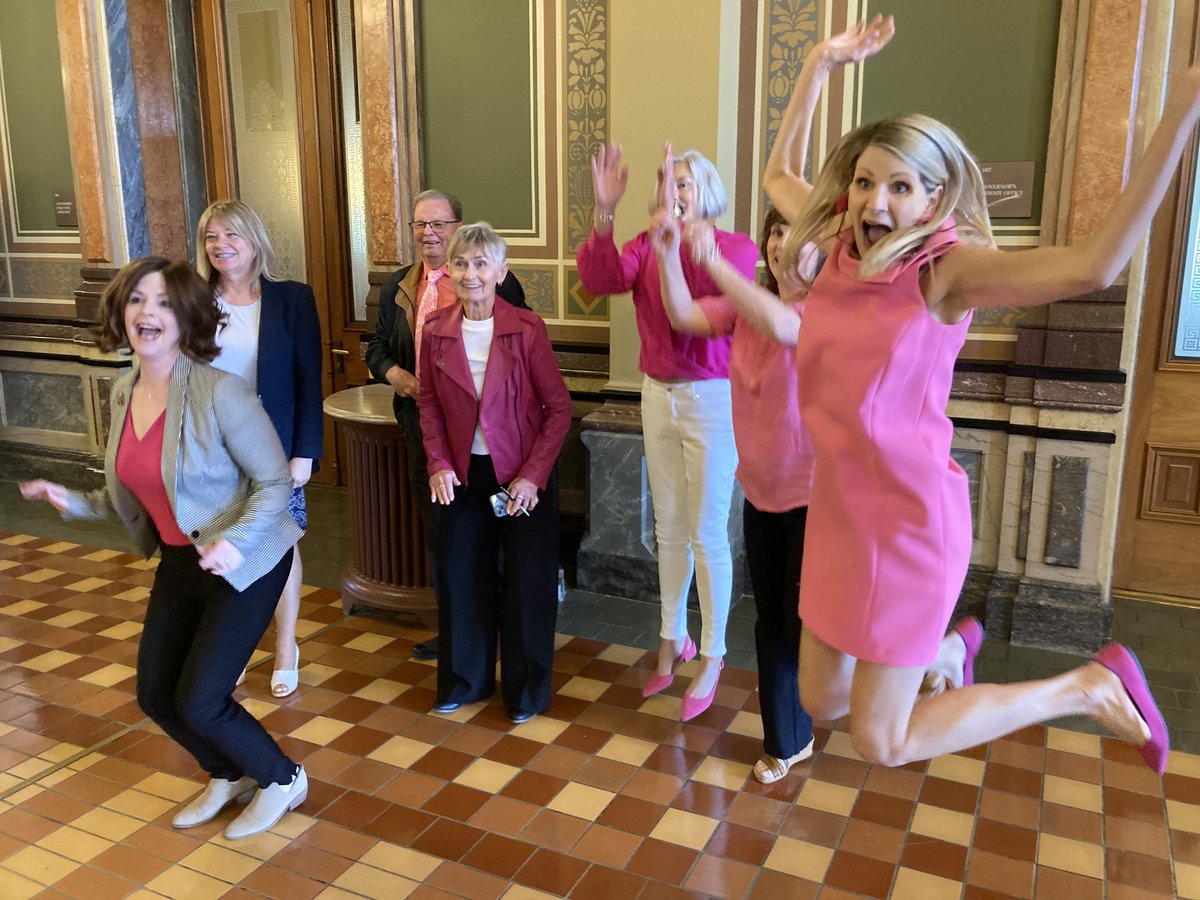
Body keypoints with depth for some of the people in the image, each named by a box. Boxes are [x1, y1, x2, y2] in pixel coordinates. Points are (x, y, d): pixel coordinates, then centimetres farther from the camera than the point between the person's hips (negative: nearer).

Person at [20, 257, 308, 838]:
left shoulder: (218, 392, -23)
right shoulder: (124, 393, 1)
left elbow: (276, 480, -19)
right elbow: (137, 491, 13)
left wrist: (236, 541, -32)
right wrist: (75, 503, 1)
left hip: (244, 564, -8)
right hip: (180, 560, 8)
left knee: (199, 703, -6)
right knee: (155, 695, 13)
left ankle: (283, 780, 22)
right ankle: (229, 776, 40)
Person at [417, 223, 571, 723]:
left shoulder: (527, 329, -13)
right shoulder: (436, 332, -3)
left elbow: (558, 408, -10)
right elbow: (429, 404, 9)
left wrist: (533, 475, -15)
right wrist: (438, 463, -4)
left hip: (523, 477, -3)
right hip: (464, 475, 3)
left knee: (526, 585, 3)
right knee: (460, 576, 11)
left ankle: (526, 691, 24)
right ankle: (465, 680, 33)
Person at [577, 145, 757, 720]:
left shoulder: (736, 248, -8)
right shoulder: (646, 246, 4)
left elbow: (712, 302, -29)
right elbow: (600, 279, -15)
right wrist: (604, 212, -26)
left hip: (712, 398, -5)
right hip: (658, 395, 5)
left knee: (707, 534, 1)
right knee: (668, 529, 15)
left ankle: (712, 658, 17)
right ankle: (673, 640, 31)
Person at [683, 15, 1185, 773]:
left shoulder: (949, 268, -16)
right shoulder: (842, 246, 1)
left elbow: (1091, 266, -33)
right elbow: (781, 174, 19)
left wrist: (1181, 110, -37)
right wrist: (821, 67, 14)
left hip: (909, 520, -6)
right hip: (838, 510, 7)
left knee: (881, 742, 2)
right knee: (822, 701, 18)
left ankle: (1090, 687, 18)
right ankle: (951, 648, 44)